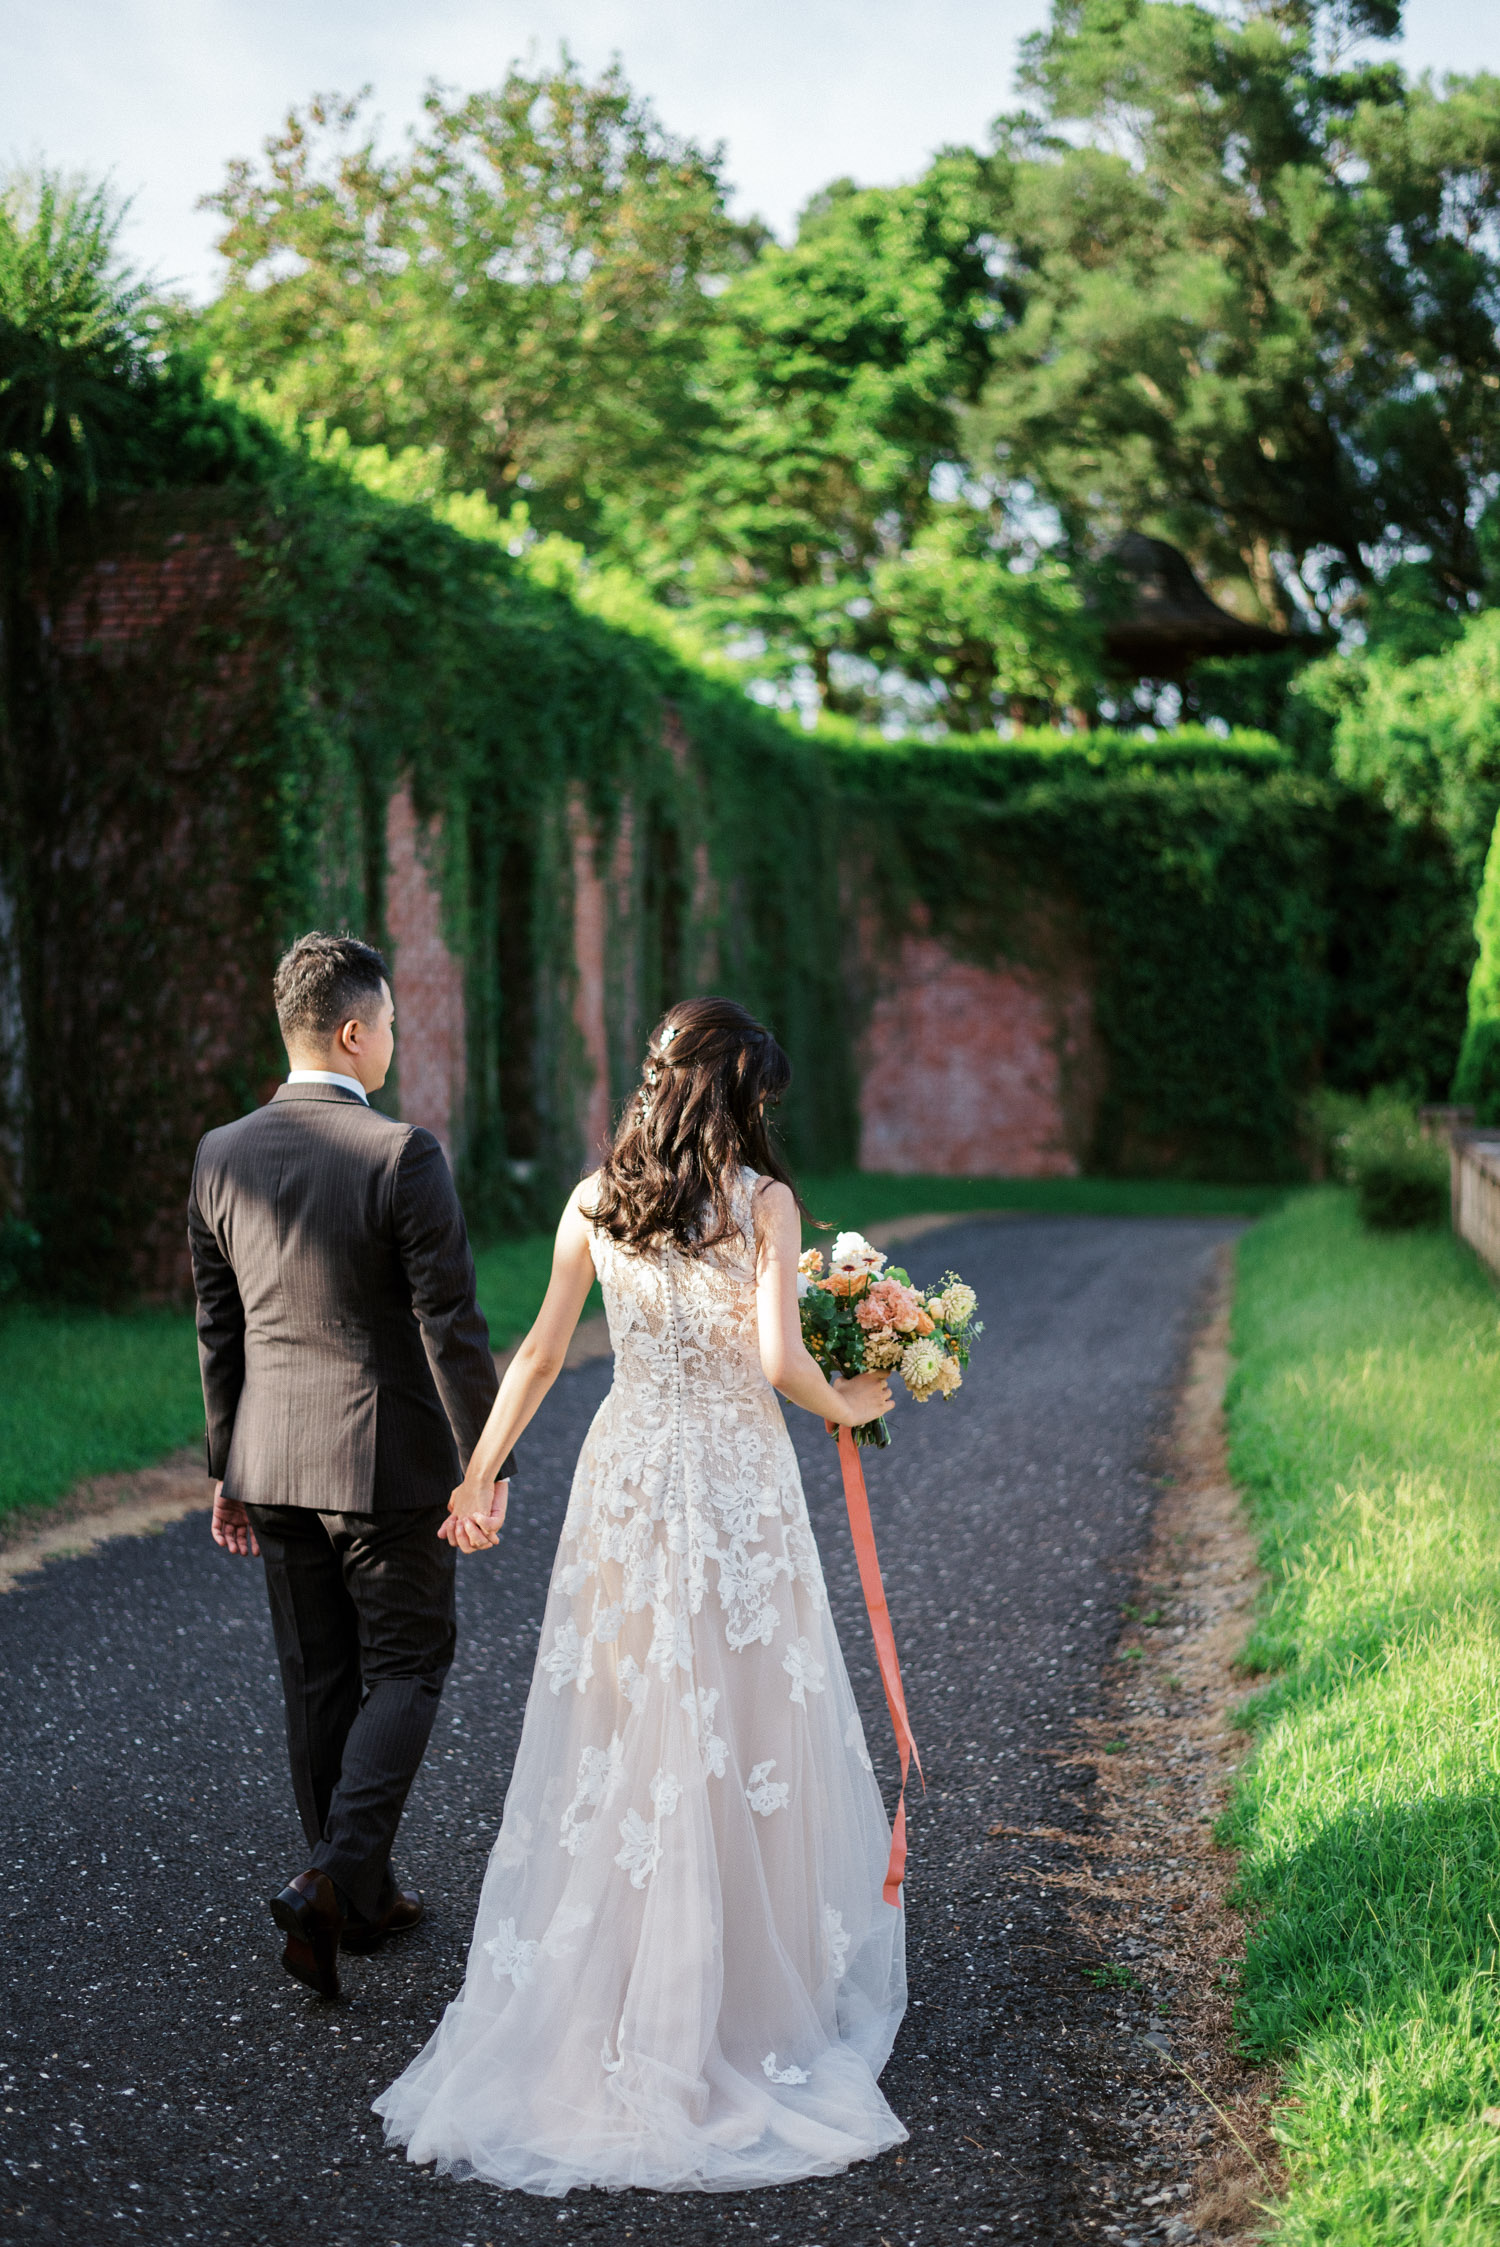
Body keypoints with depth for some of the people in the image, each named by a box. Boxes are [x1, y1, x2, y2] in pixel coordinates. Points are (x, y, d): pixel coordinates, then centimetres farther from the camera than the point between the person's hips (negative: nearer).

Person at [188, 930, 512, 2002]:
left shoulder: (223, 1155, 2)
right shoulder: (403, 1153, -16)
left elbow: (217, 1326, 8)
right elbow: (450, 1324, -16)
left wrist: (228, 1468, 16)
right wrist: (484, 1466, -9)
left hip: (275, 1464, 6)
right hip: (388, 1465, -5)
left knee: (320, 1683, 14)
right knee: (405, 1672, 7)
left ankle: (361, 1897, 25)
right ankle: (335, 1877, -8)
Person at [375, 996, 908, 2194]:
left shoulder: (594, 1204, 2)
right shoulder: (764, 1201, -9)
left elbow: (541, 1352, 6)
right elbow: (779, 1359, -16)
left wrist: (480, 1470, 14)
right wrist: (845, 1405, 3)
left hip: (627, 1474, 3)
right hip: (739, 1479, -3)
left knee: (620, 1725, 11)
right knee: (742, 1724, 7)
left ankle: (608, 1977, 17)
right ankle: (751, 1971, 16)